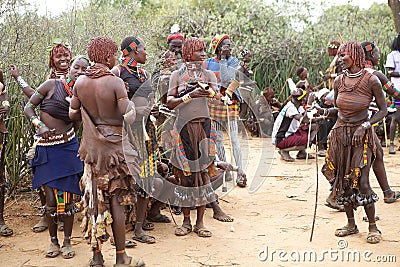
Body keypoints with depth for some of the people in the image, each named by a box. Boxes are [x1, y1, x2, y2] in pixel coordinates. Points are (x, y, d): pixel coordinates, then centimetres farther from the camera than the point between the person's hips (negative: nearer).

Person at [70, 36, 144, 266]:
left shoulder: (81, 82, 0)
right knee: (116, 200, 2)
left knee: (94, 200, 10)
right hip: (113, 145, -5)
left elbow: (73, 114, 7)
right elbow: (129, 117, -17)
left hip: (91, 146, 5)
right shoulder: (116, 82, -15)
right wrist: (130, 102, 2)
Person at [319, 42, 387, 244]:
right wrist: (325, 112, -5)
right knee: (342, 180, 6)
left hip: (362, 135, -5)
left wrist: (364, 126, -15)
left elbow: (383, 110, -4)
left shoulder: (371, 80, -10)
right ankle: (351, 225, 20)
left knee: (361, 181, -11)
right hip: (340, 134, 5)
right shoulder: (339, 81, 3)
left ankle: (373, 227, 5)